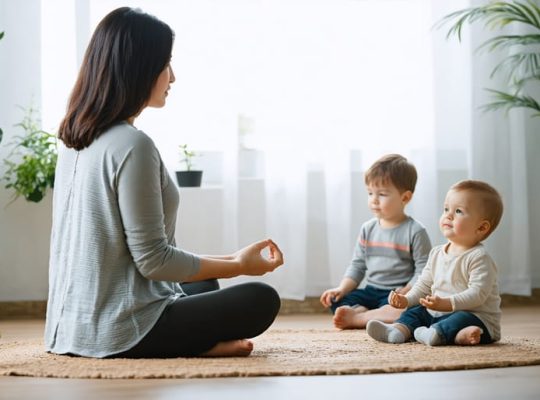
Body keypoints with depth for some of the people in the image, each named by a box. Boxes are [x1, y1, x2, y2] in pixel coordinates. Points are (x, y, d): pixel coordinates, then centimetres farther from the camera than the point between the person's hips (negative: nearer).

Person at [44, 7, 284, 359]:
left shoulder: (74, 139, 8)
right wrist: (238, 265, -4)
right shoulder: (132, 145, -20)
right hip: (117, 332, -9)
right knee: (261, 300, 4)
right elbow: (153, 260, -18)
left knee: (203, 286, 31)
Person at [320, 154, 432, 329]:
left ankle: (357, 318, -26)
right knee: (337, 301, -13)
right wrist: (342, 288, -2)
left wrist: (404, 293, -21)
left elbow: (423, 271, -9)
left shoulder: (415, 231, -8)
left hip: (397, 294, -5)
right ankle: (379, 318, -24)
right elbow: (357, 265, 13)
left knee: (402, 310, -37)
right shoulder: (368, 229, 9)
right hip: (371, 291, 5)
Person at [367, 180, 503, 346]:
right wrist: (406, 299, -1)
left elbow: (478, 293, -26)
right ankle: (399, 330, -26)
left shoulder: (478, 257, -15)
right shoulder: (437, 253, 10)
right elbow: (424, 284, 17)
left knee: (463, 319, -35)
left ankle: (436, 333, -54)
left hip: (477, 318, -8)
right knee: (415, 311, 0)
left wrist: (446, 304, -35)